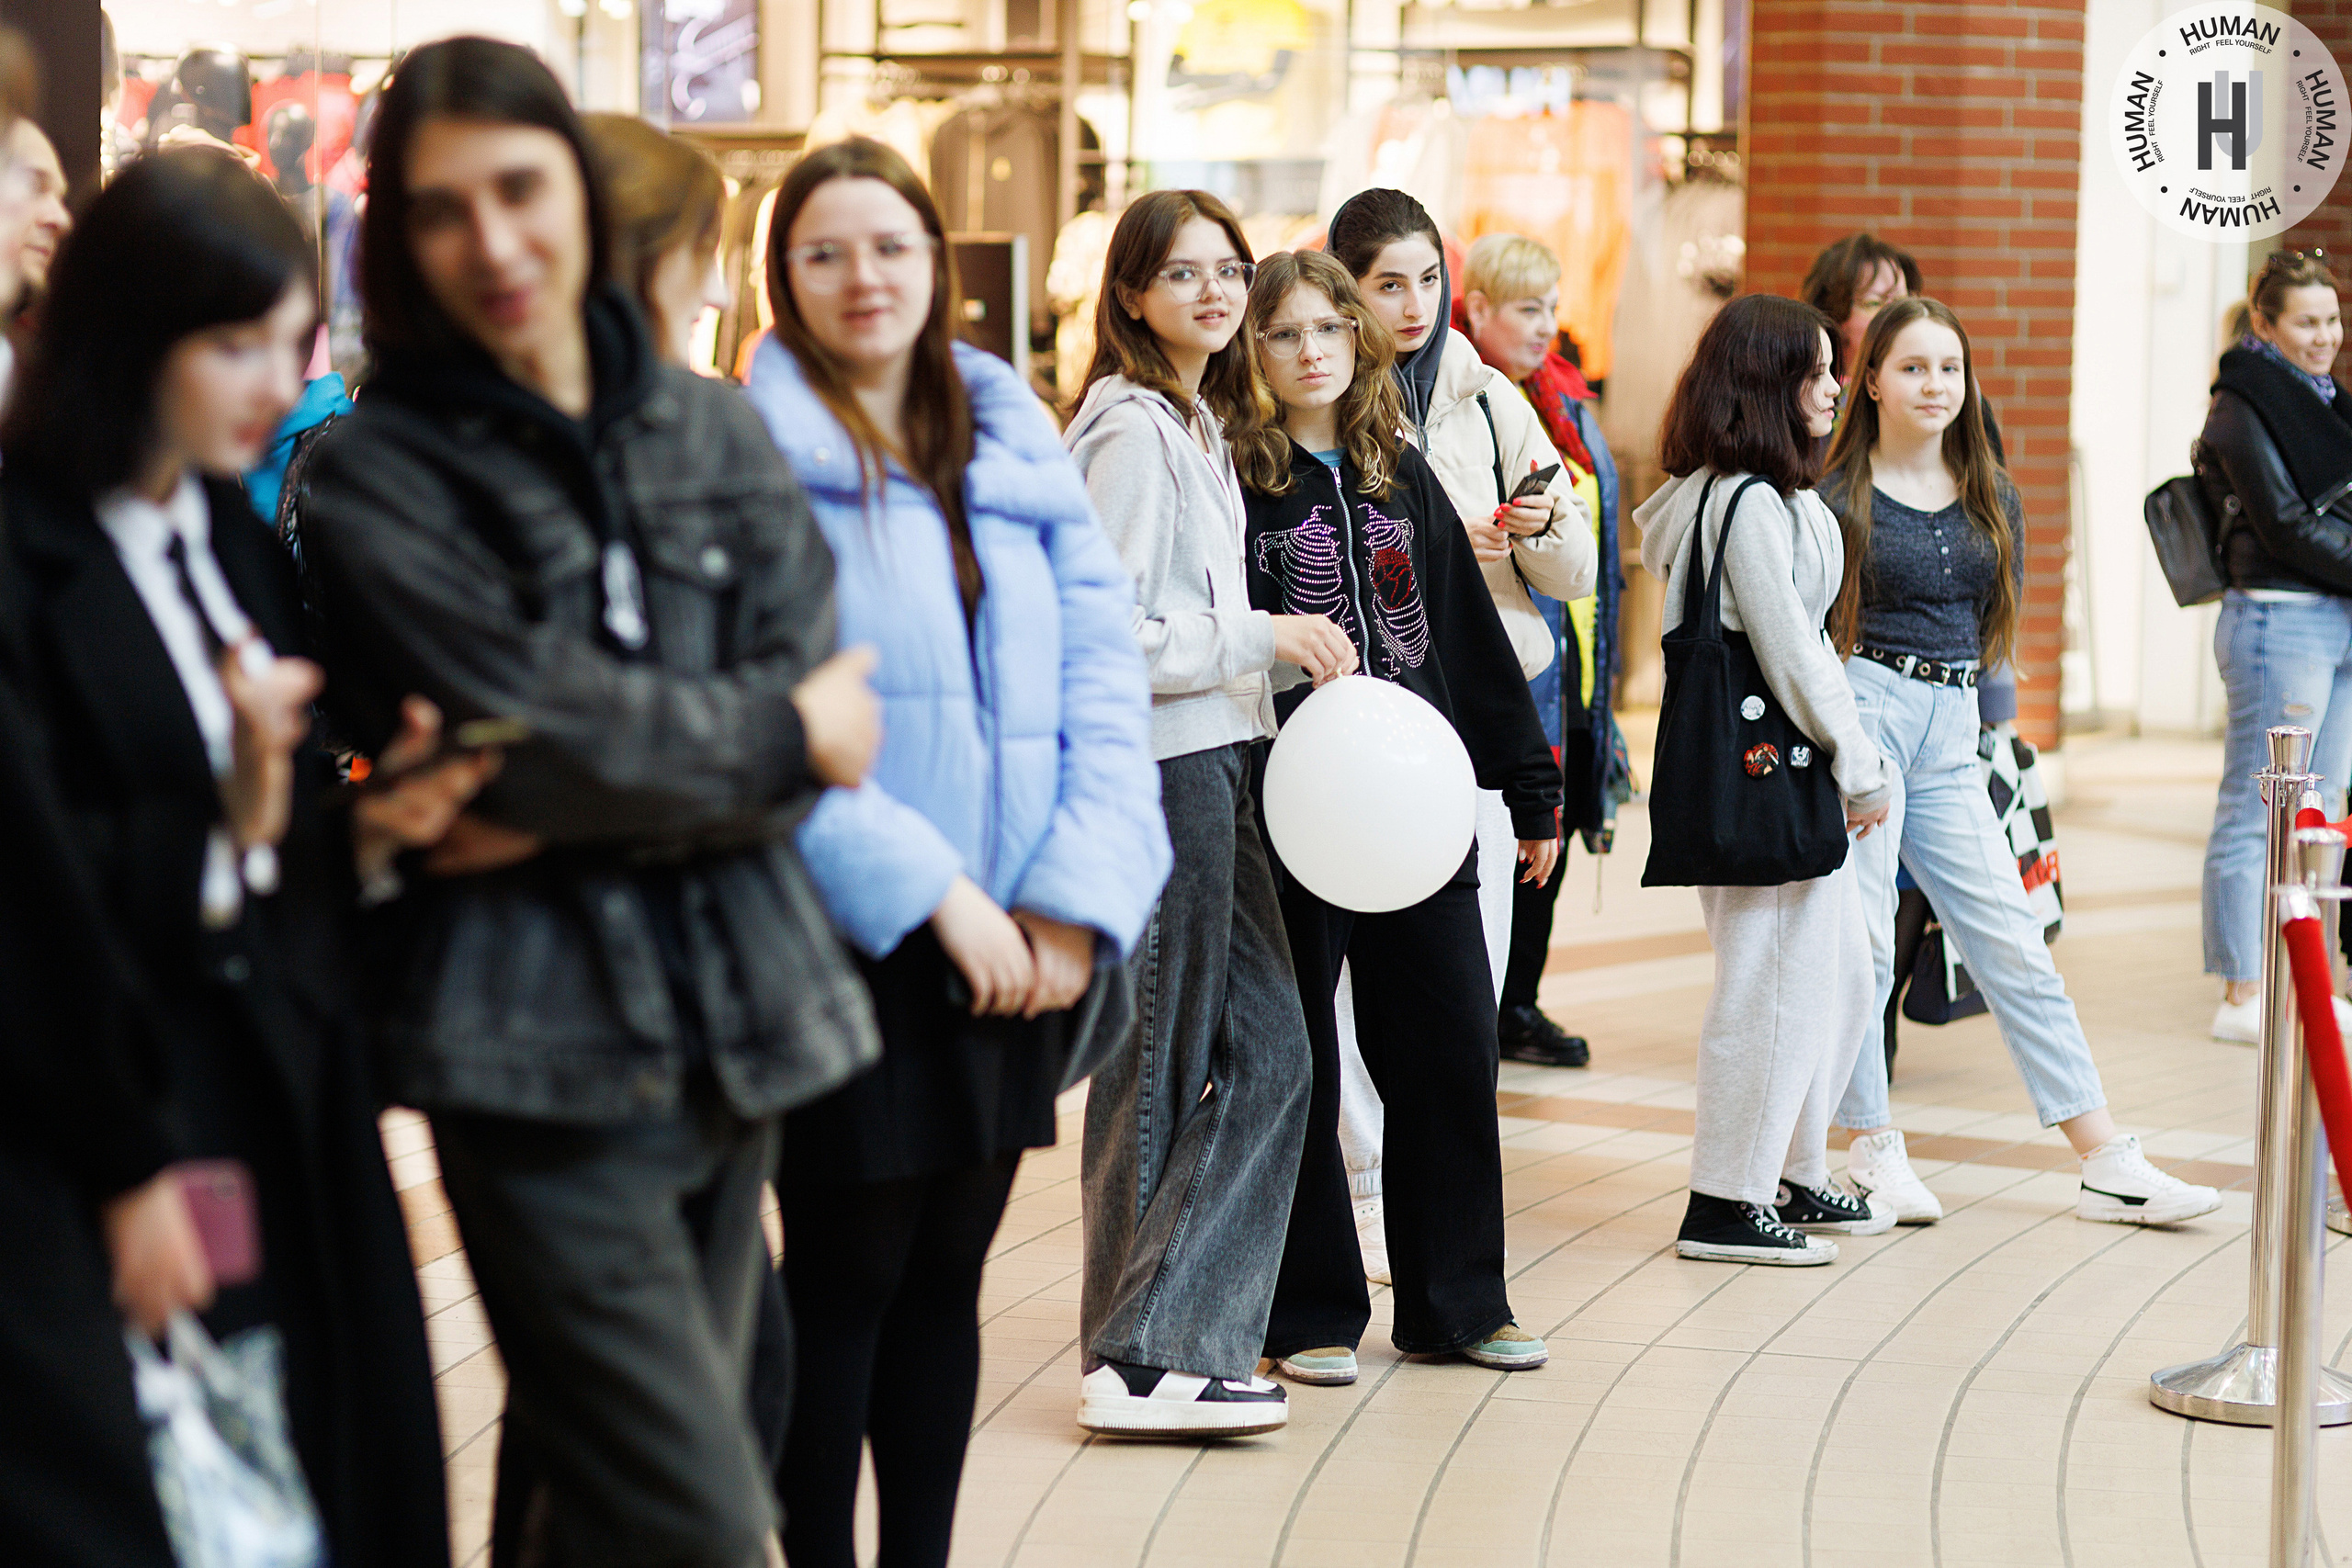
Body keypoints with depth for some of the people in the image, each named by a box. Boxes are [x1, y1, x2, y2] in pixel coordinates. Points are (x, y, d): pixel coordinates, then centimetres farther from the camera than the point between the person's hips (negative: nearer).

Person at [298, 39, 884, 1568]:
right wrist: (776, 737, -2)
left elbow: (815, 709, -1)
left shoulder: (715, 434, 11)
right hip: (542, 1044, -5)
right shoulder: (376, 475, -2)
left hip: (738, 1021, 5)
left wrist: (564, 814, -12)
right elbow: (538, 723, -13)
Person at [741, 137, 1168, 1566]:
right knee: (845, 1281, 1)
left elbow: (1106, 679, 5)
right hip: (848, 948, -5)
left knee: (947, 1275, 11)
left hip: (1022, 952, 5)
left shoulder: (1022, 451, 11)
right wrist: (929, 890, -17)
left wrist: (1081, 901, -7)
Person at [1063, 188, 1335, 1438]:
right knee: (1163, 1069, -5)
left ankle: (1176, 1337, 15)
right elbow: (1108, 634, -20)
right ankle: (1140, 1360, 0)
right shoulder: (1133, 431, -14)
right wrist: (1265, 639, -16)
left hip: (1213, 765, 10)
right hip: (1154, 771, -10)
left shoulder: (1202, 426, 17)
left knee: (1265, 1051, 9)